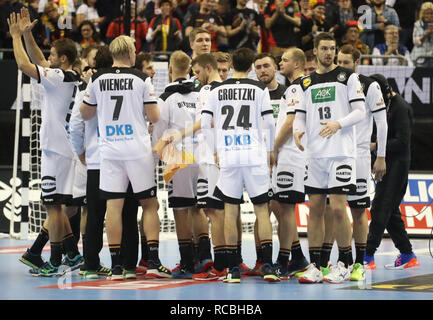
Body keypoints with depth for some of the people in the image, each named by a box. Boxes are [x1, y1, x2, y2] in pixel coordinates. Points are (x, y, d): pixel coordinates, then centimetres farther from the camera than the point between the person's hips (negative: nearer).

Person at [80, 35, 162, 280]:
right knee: (149, 204, 8)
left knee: (114, 205, 2)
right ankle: (153, 259, 0)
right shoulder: (142, 79, -4)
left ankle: (116, 266, 0)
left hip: (109, 149, 2)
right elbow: (154, 117, -5)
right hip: (138, 149, -2)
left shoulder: (98, 80, 3)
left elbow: (85, 114, 14)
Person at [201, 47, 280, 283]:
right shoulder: (259, 89, 2)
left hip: (228, 157, 1)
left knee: (230, 210, 5)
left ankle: (233, 269, 5)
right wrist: (270, 149, 12)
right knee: (261, 209, 4)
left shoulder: (217, 90, 6)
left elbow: (205, 124, 4)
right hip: (255, 156, -1)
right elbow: (269, 122, 0)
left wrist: (215, 152, 14)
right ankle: (267, 266, -4)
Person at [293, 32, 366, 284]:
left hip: (341, 152, -4)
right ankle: (315, 265, 7)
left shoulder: (348, 77, 2)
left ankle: (345, 263, 3)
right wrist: (298, 130, -5)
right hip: (316, 153, 4)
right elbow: (300, 114, 17)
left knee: (338, 208, -9)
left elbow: (360, 112, -3)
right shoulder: (307, 82, 15)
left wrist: (338, 124, -19)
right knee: (315, 208, 3)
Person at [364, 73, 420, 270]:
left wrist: (375, 146, -19)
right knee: (390, 211, 11)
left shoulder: (400, 107, -13)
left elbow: (402, 141, -19)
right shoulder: (384, 105, 15)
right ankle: (407, 256, 16)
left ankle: (368, 256, -15)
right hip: (387, 165, 10)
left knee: (380, 210, -13)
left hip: (397, 164, -10)